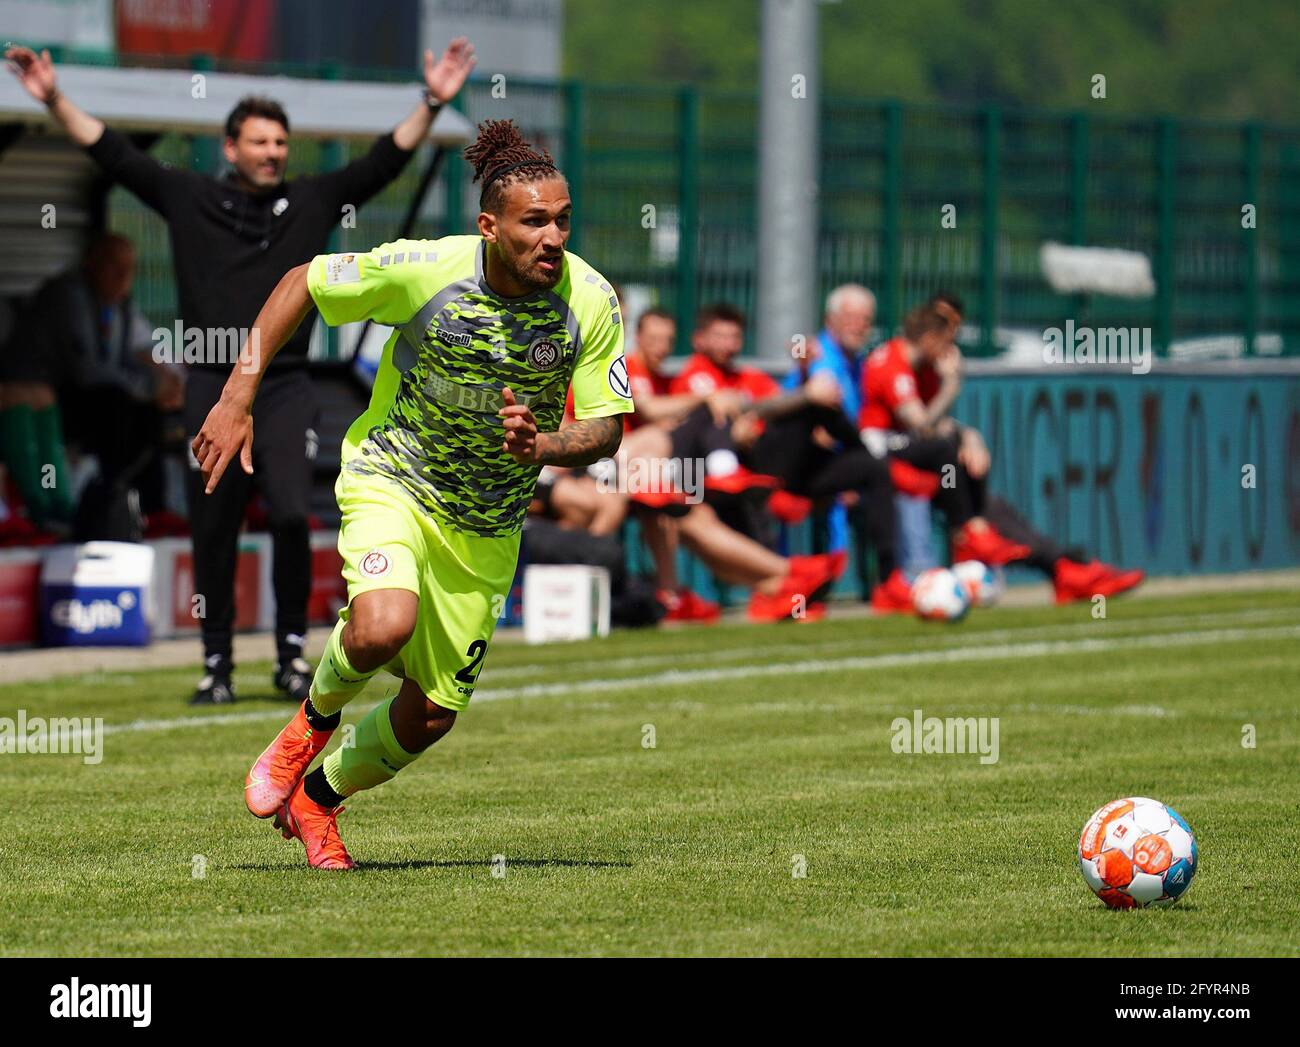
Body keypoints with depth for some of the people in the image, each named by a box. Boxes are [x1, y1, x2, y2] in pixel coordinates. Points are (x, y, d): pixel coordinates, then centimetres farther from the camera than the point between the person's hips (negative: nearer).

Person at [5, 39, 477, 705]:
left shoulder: (313, 201, 9)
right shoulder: (188, 199, 8)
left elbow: (386, 161, 4)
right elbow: (113, 154, 5)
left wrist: (432, 104, -7)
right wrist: (55, 101, -3)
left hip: (285, 387, -1)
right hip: (212, 387, 1)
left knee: (292, 513, -16)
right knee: (213, 533, 3)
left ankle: (292, 651, -2)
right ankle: (217, 664, 13)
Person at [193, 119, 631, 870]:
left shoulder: (592, 302, -16)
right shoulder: (422, 269, -21)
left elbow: (606, 430, -9)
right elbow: (302, 283, -7)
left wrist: (541, 447, -31)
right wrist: (237, 400, -10)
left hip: (486, 526, 3)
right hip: (391, 478, -3)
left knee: (432, 714, 5)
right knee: (384, 627, -33)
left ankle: (317, 797, 35)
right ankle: (317, 716, 3)